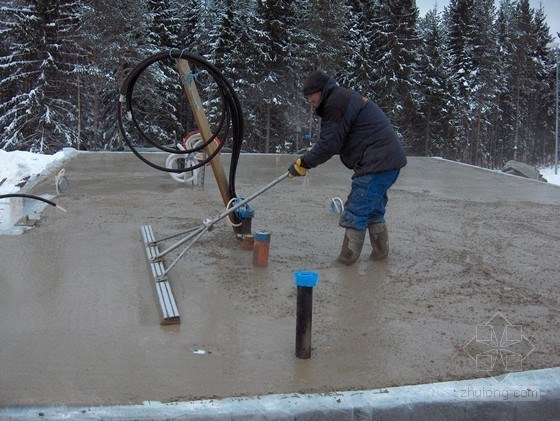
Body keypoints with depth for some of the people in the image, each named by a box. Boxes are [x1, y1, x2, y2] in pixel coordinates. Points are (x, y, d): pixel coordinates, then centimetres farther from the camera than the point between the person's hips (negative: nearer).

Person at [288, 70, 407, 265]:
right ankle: (381, 251, 30)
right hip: (390, 161, 11)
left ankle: (347, 258, 0)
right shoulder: (345, 98, 23)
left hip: (376, 164, -11)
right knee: (374, 209, 21)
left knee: (355, 213, -6)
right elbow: (333, 141, 22)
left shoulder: (337, 102, -11)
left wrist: (304, 163, -9)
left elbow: (330, 144, -15)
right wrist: (307, 159, 16)